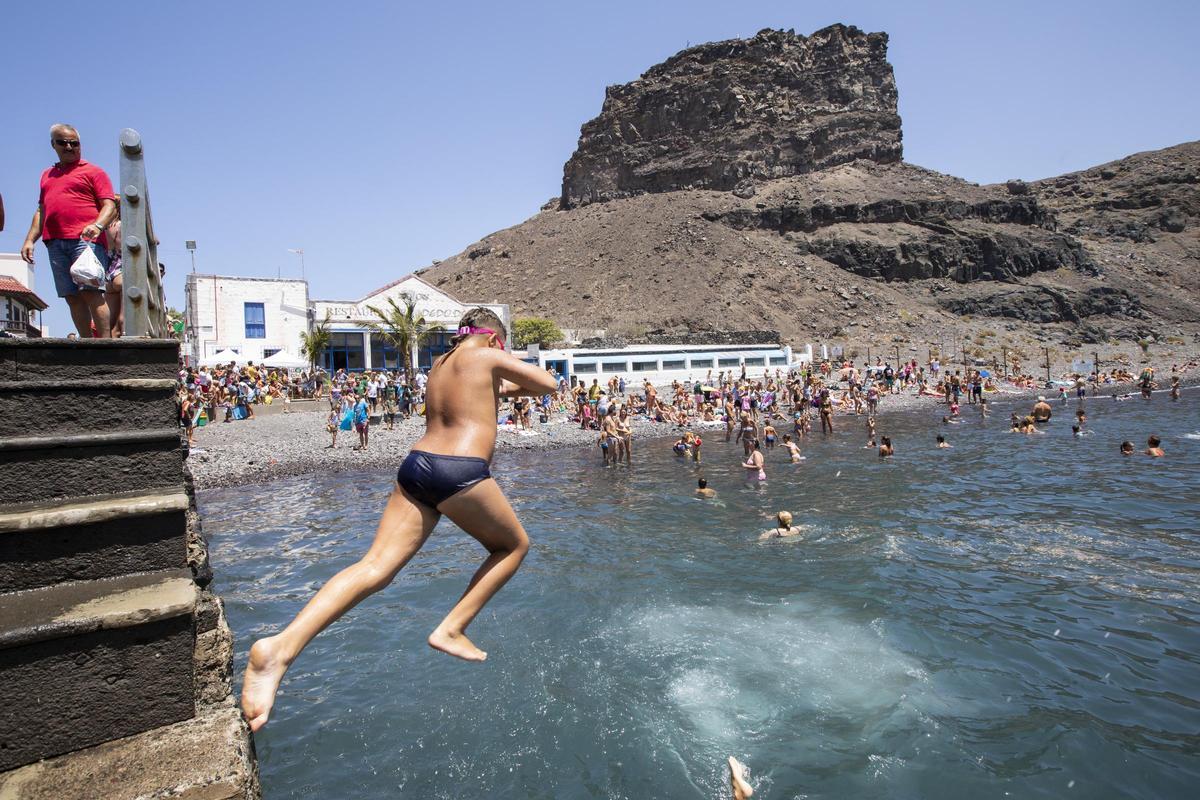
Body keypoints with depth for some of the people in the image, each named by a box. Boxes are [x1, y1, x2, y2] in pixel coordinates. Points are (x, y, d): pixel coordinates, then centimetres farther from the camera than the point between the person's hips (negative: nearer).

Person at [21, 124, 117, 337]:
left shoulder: (93, 171, 10)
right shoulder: (47, 175, 28)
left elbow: (110, 205, -1)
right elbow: (41, 211, 27)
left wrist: (97, 226, -20)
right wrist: (30, 240, 16)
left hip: (85, 240, -6)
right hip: (55, 243, 6)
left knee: (91, 291, -17)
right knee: (72, 297, -1)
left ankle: (105, 341, -20)